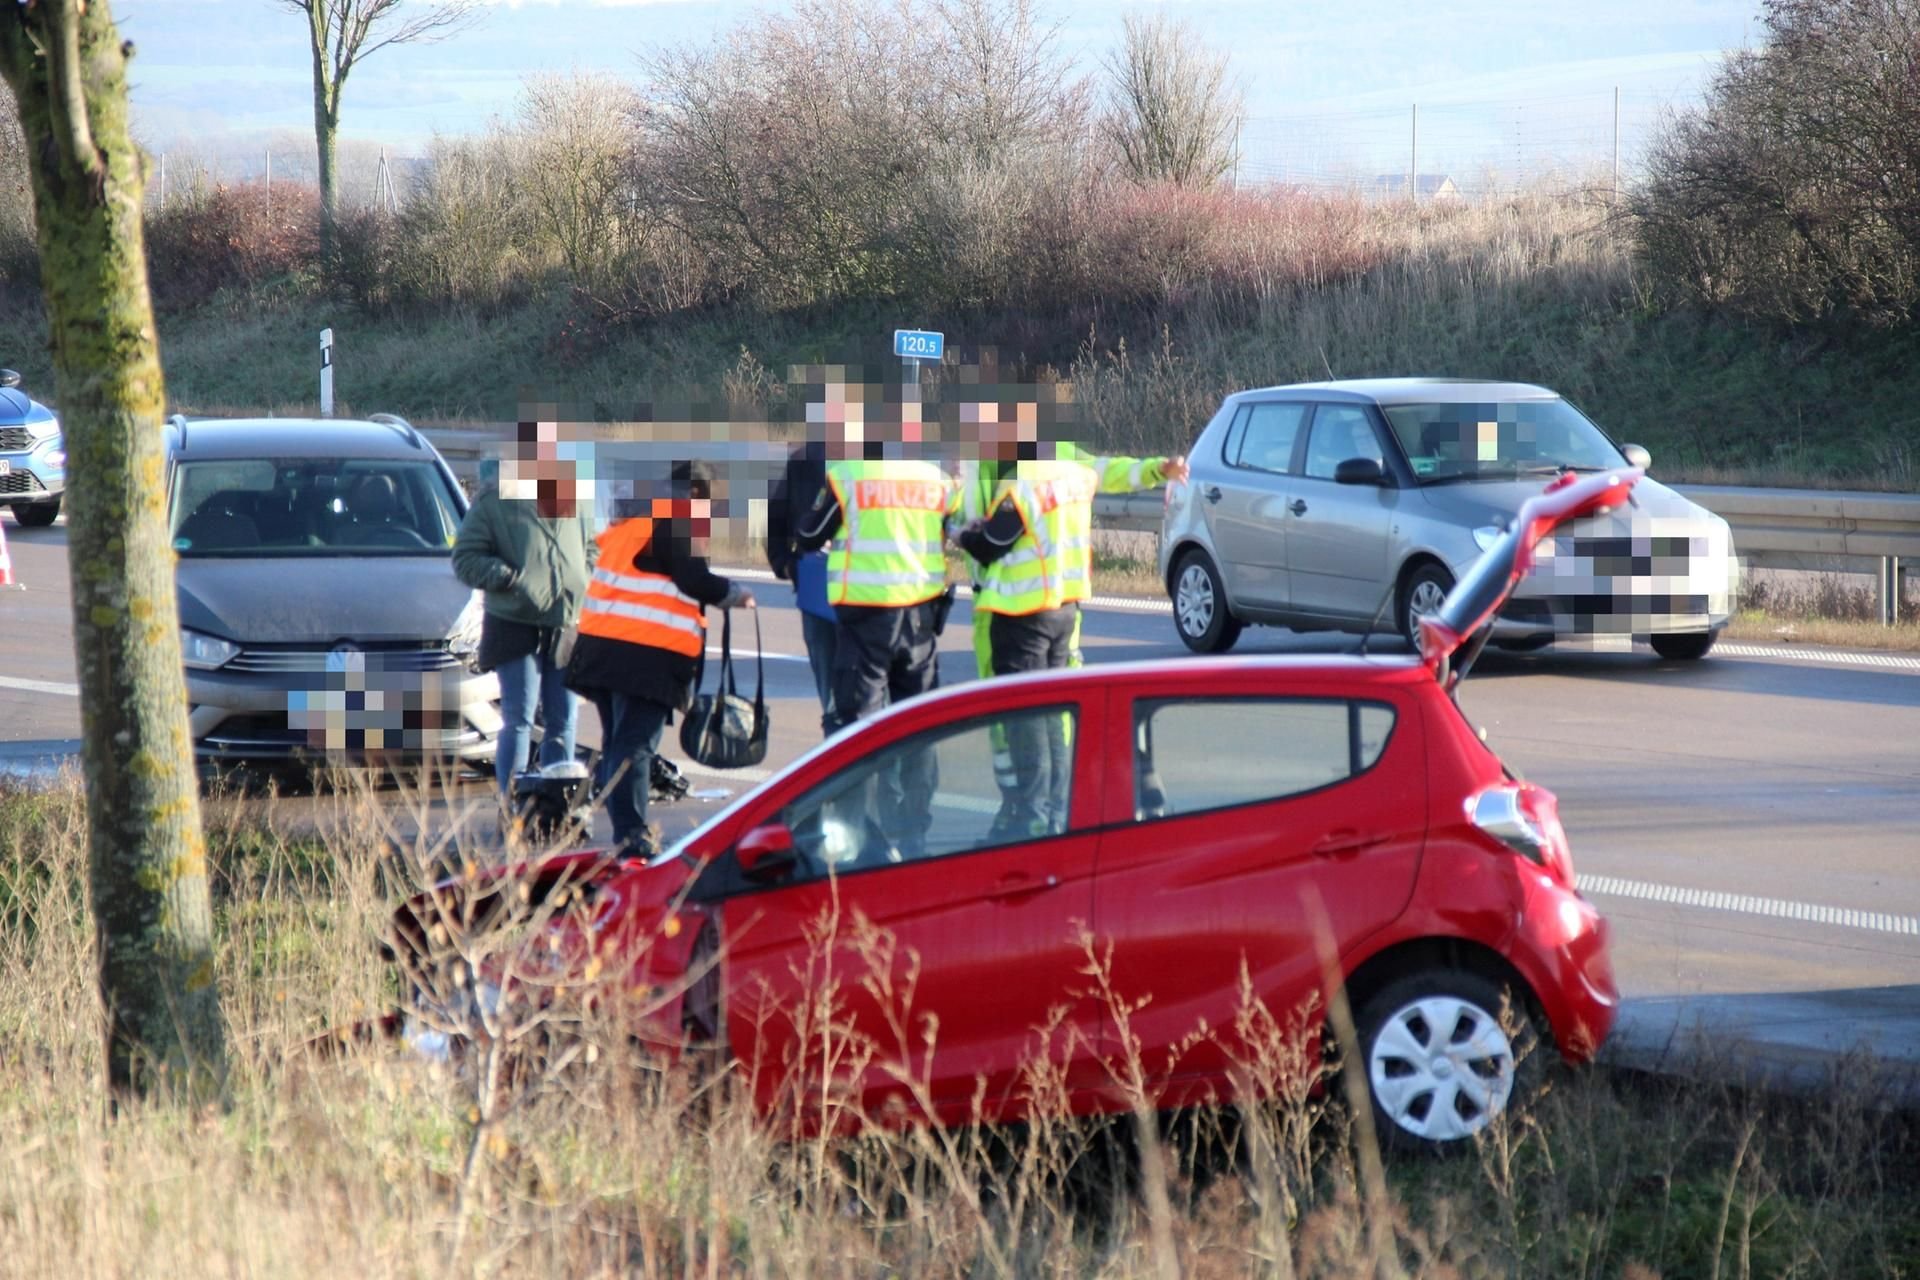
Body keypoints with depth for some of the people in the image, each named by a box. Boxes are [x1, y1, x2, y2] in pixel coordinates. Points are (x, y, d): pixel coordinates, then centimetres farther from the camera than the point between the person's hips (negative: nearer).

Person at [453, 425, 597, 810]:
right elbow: (466, 559, -5)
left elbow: (594, 548, 25)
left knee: (562, 722, 8)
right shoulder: (495, 501, -2)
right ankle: (512, 806, -7)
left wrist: (584, 582, 6)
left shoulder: (571, 500, 14)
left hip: (567, 628, 5)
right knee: (519, 720, -8)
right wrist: (510, 577, -18)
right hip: (516, 629, -5)